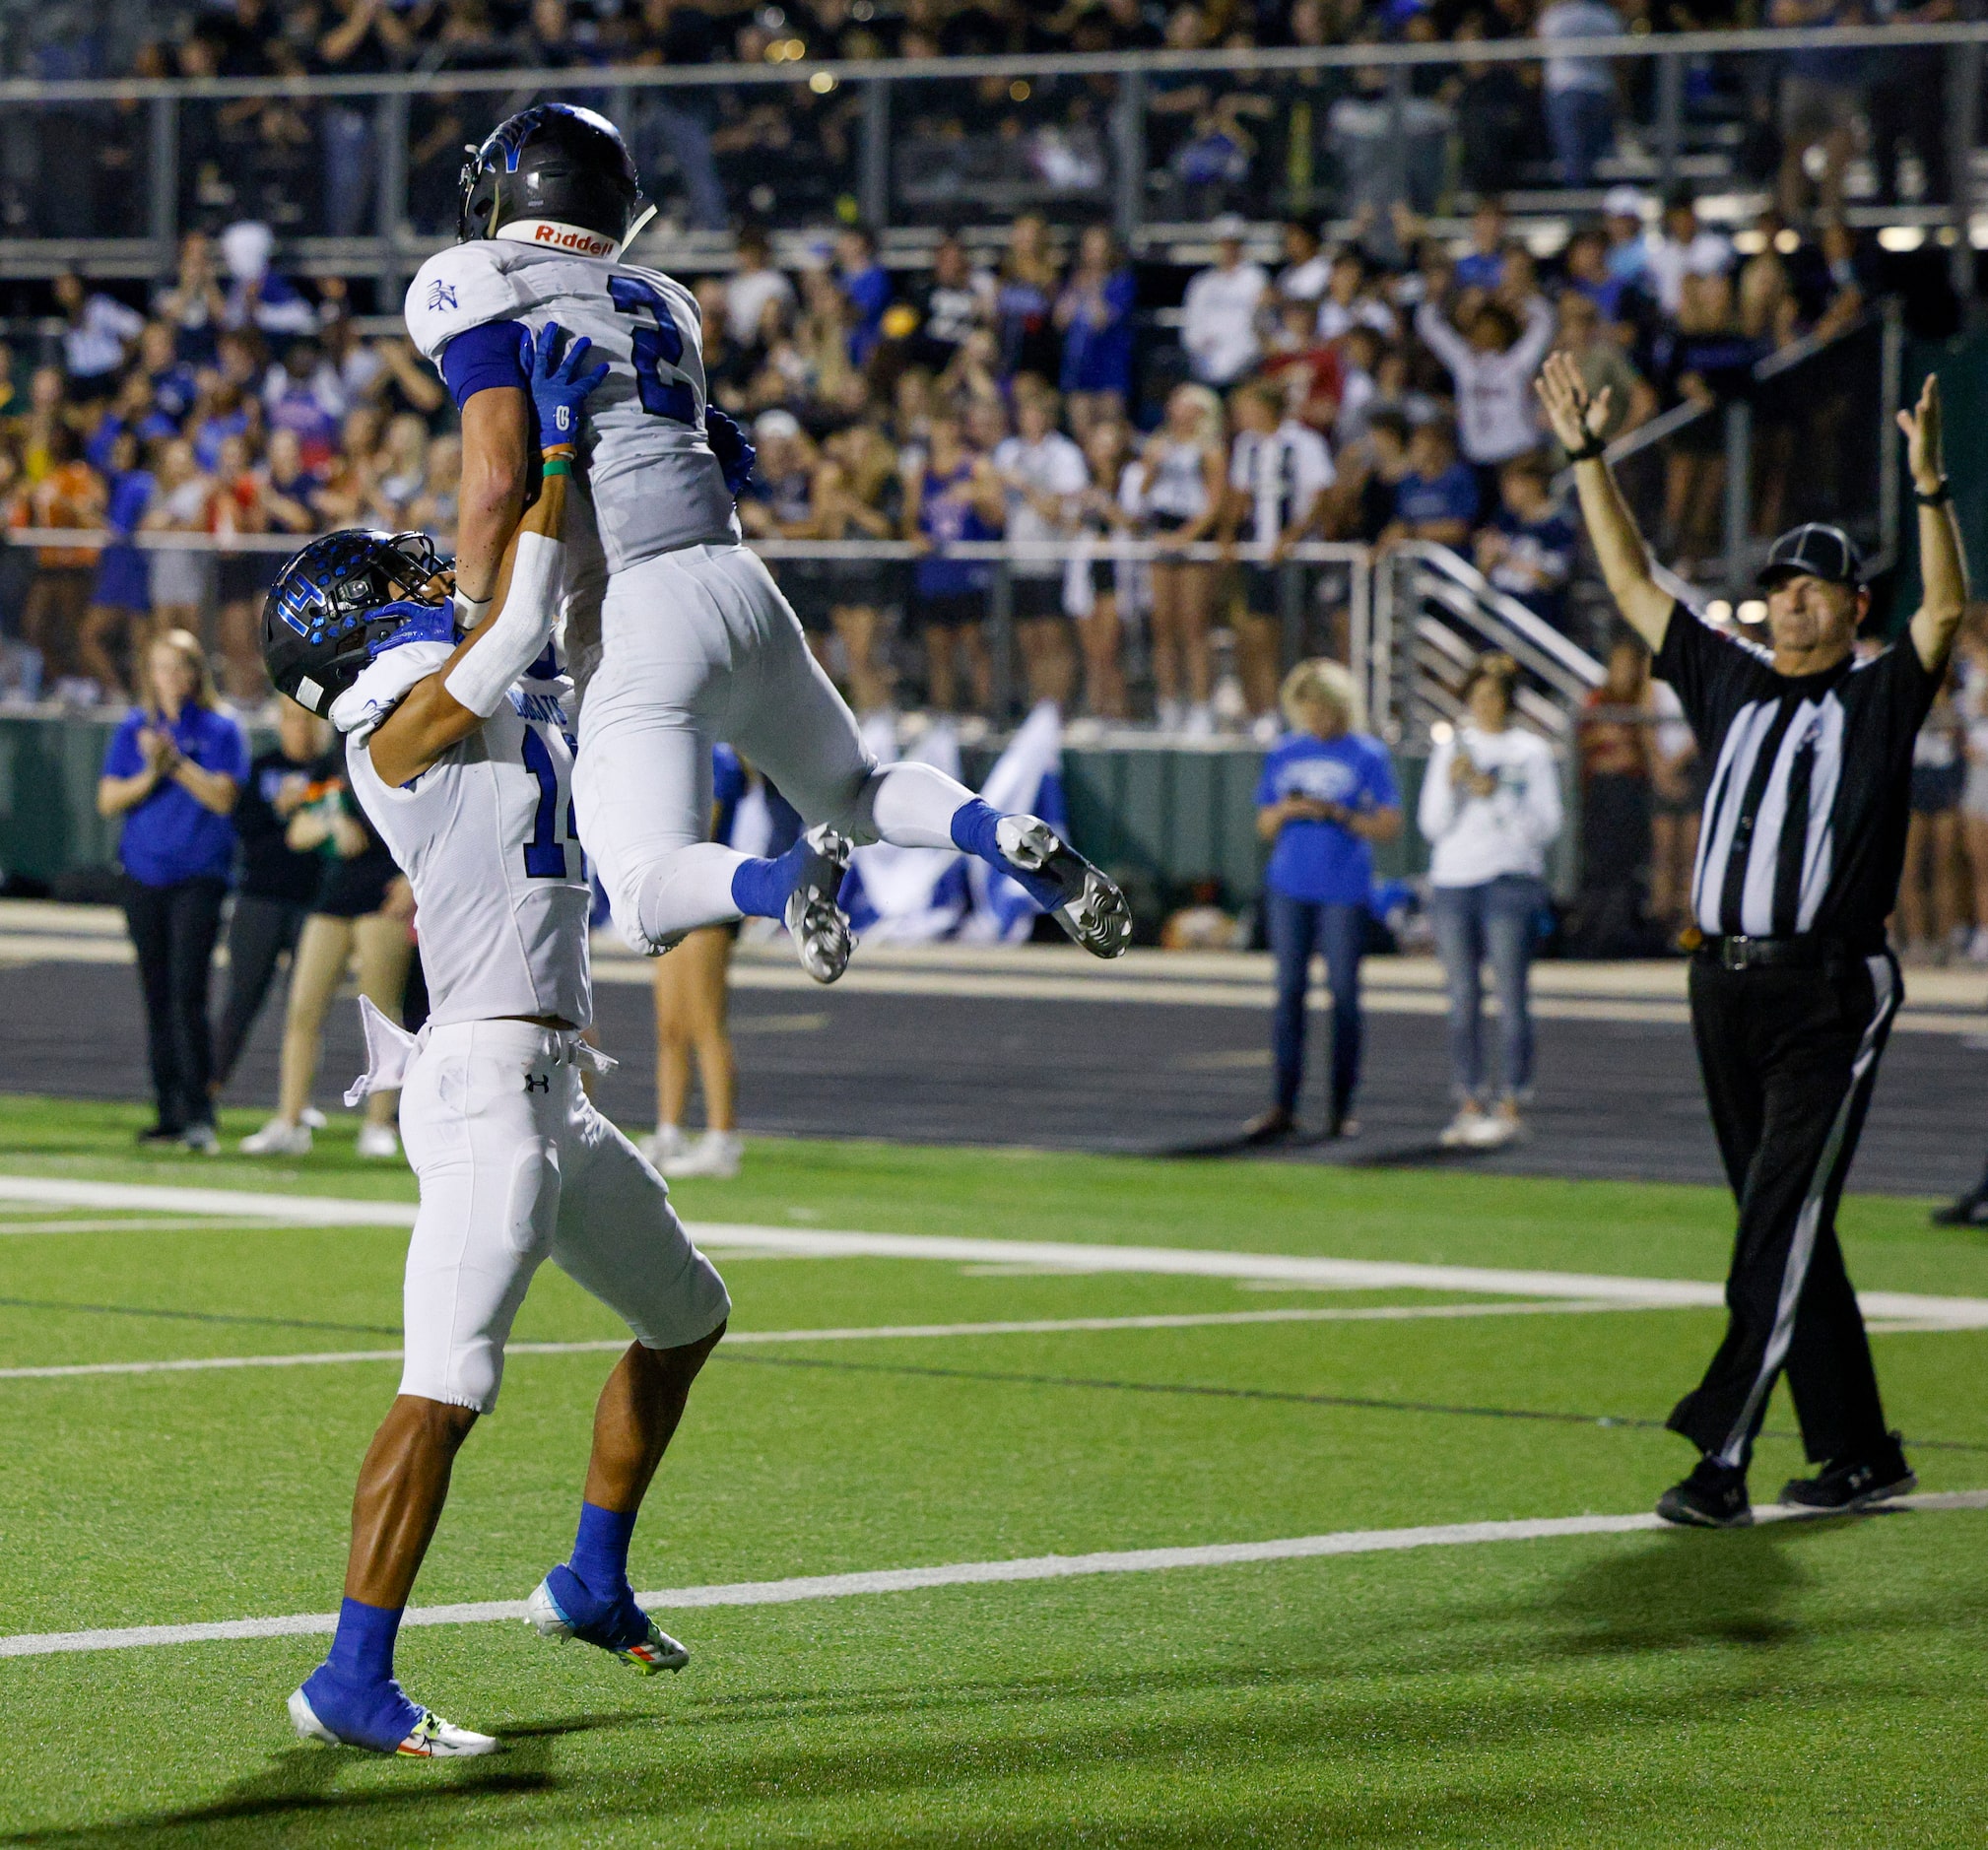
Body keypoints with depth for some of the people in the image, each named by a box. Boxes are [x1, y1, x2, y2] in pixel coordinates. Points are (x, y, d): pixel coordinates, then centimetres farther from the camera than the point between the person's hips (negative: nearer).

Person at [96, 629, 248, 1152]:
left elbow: (222, 796, -10)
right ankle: (170, 1112, 13)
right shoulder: (134, 730, 9)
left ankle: (200, 1113, -16)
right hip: (144, 874, 4)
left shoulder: (219, 730, 1)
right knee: (157, 996, 7)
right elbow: (108, 799, 4)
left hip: (199, 877, -4)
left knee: (188, 992, -15)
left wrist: (175, 761, -17)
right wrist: (150, 775, -12)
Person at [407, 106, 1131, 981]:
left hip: (643, 621, -6)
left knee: (650, 900, -7)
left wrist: (470, 610, 0)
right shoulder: (658, 302, 21)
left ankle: (786, 879, -37)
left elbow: (498, 480, -13)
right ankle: (1000, 832, -3)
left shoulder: (477, 289, -1)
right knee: (855, 791, 26)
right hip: (742, 587, 6)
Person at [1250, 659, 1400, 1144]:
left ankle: (1341, 1108, 7)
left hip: (1344, 891, -3)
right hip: (1289, 888, 3)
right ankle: (1284, 1106, 2)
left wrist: (1335, 814, -15)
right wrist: (1286, 811, -7)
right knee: (1289, 991, 1)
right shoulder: (1283, 754, 11)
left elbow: (1389, 826, -3)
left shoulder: (1367, 754, 0)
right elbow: (1264, 826, 15)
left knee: (1344, 994, 0)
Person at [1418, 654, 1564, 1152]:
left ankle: (1511, 1106, -5)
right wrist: (1451, 783, -6)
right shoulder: (1450, 748, 13)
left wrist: (1496, 795, -13)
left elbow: (1546, 826, -3)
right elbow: (1431, 825, 10)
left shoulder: (1531, 752, 3)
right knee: (1462, 1001, 3)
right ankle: (1469, 1105, 7)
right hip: (1451, 883, 4)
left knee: (1511, 998, -7)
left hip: (1510, 881, -4)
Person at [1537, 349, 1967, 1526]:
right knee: (1783, 1234, 9)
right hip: (1728, 988, 6)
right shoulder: (1730, 683, 16)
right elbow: (1635, 587, 19)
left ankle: (1721, 1458, -18)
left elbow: (1947, 612, -15)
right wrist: (1588, 458, 15)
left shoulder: (1879, 700, 2)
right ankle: (1859, 1453, 16)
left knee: (1781, 1229, -12)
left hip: (1831, 996, -6)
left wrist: (1930, 486, -26)